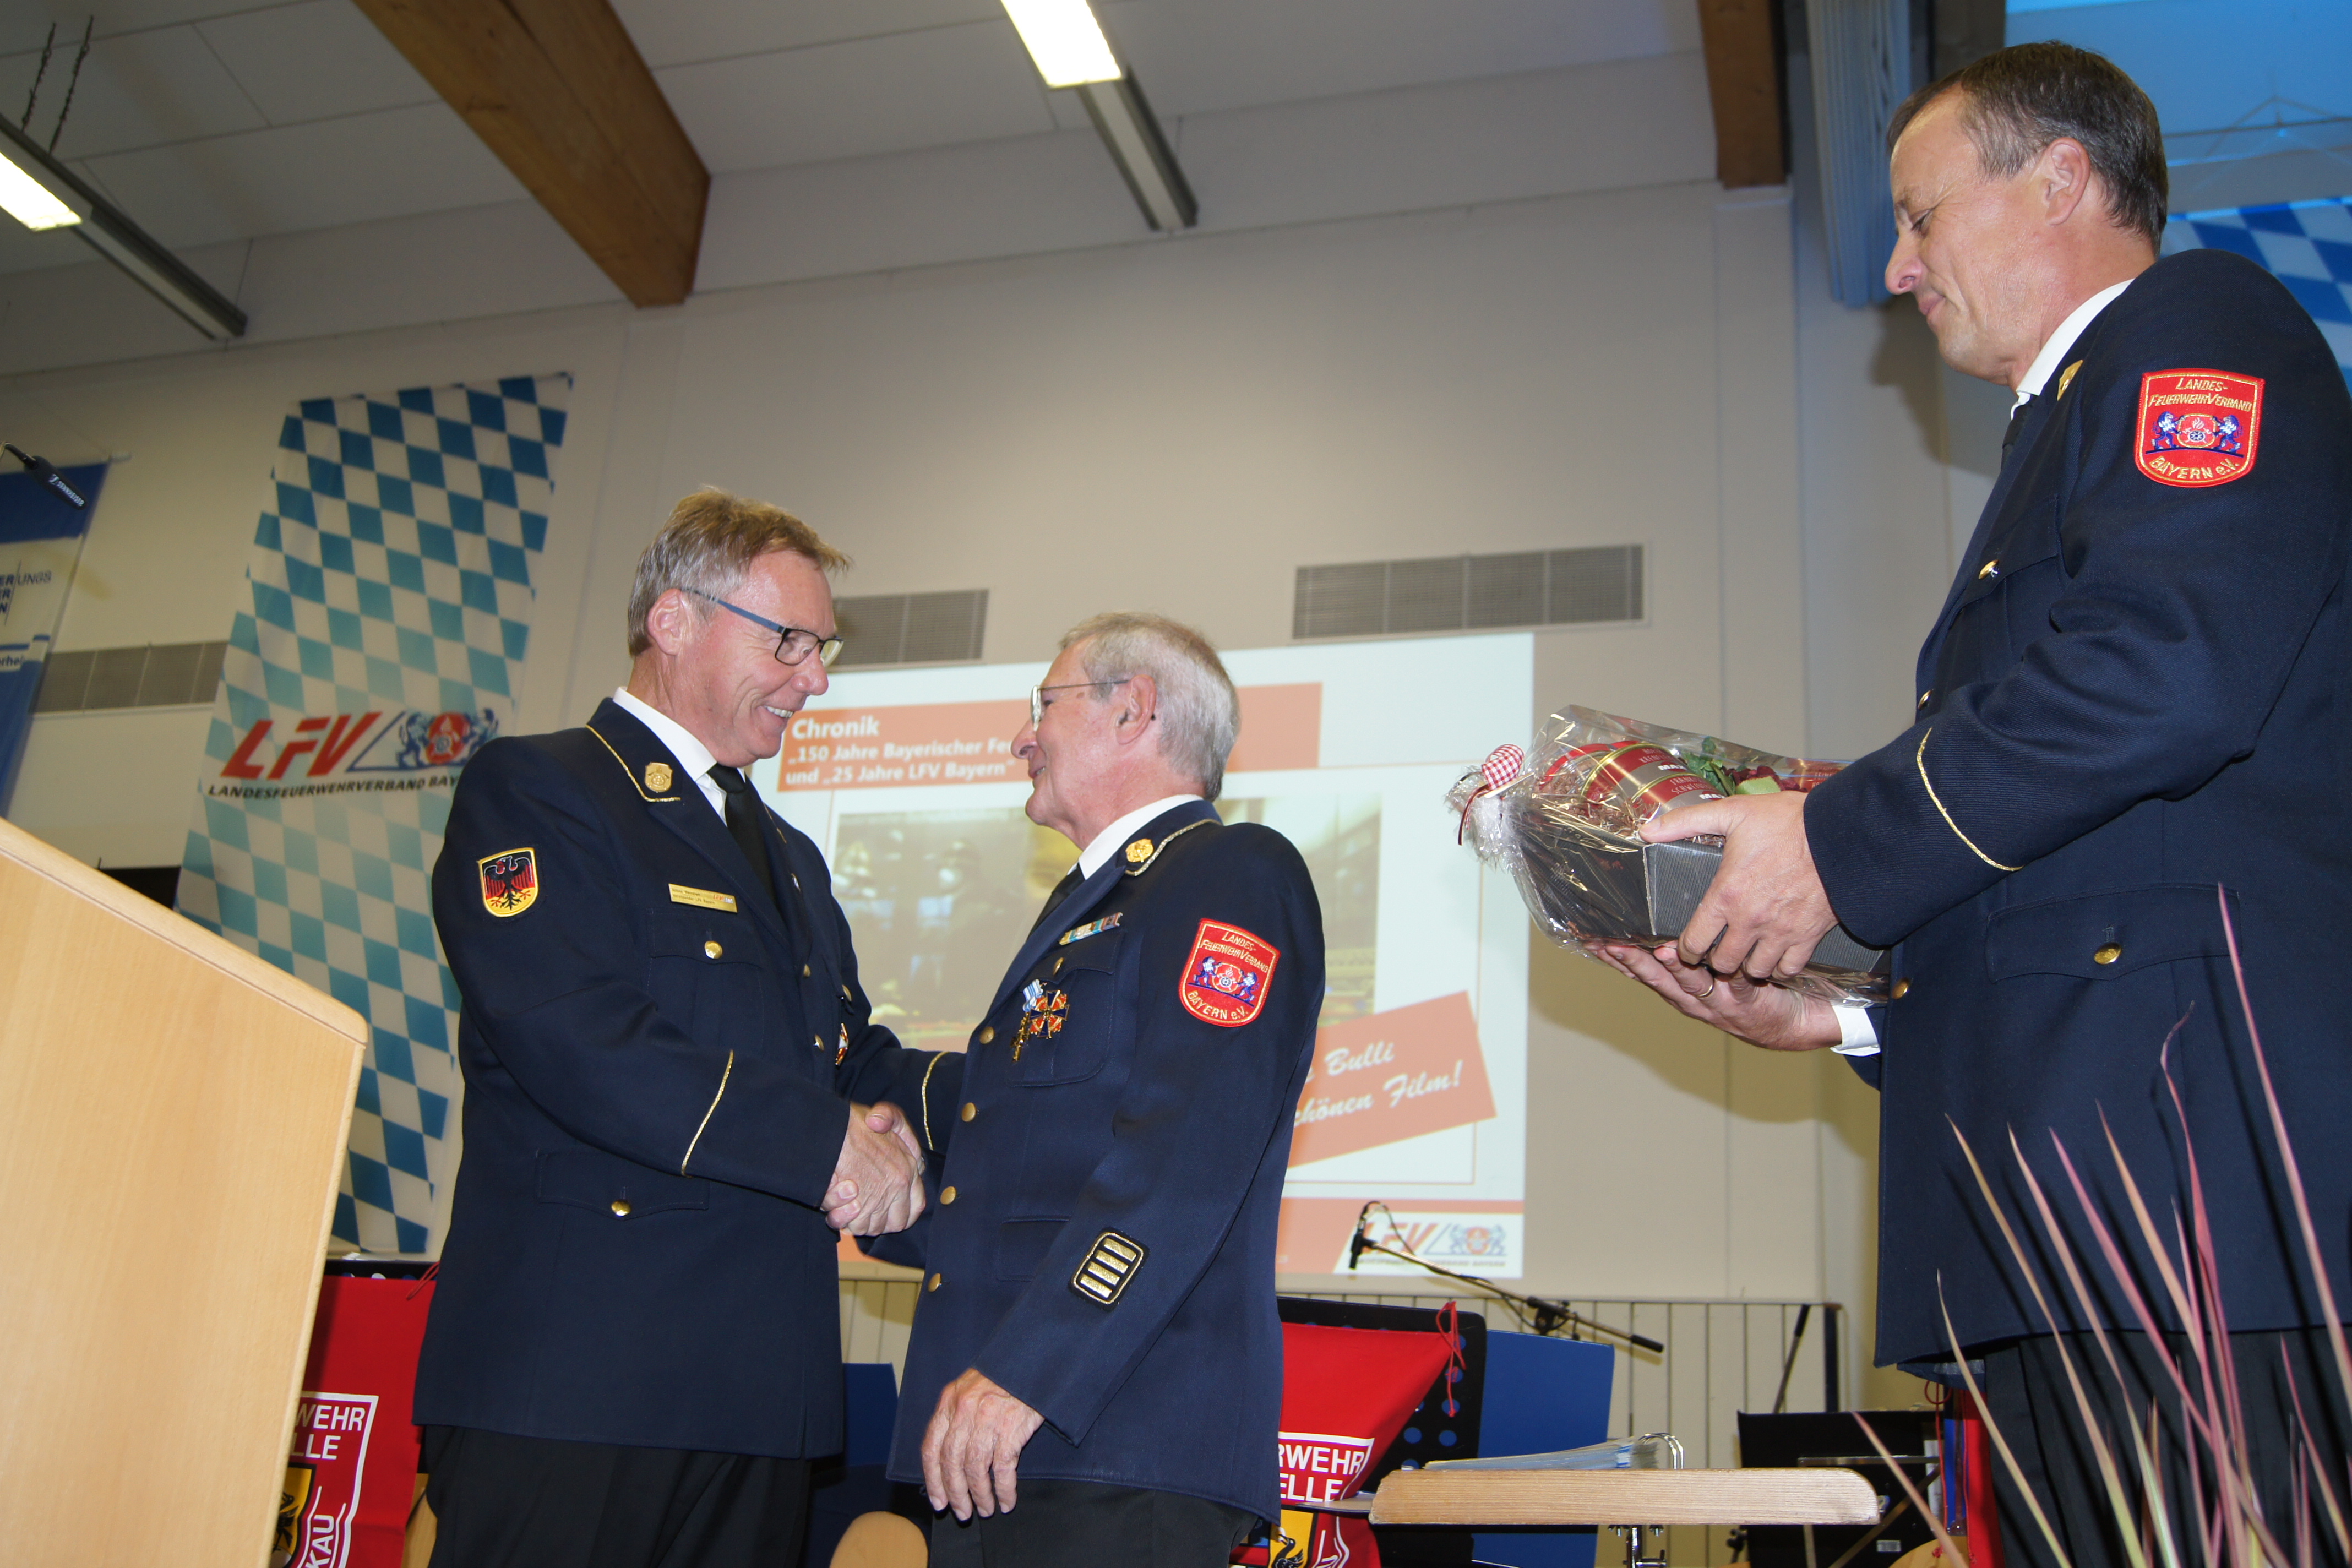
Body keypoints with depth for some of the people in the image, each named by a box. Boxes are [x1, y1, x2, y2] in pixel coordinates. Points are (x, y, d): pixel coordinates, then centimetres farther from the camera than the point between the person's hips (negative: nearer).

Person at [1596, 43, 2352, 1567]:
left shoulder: (2200, 328, 1)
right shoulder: (2076, 418, 29)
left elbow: (2168, 669, -20)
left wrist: (1838, 845, -12)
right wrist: (1847, 1010, 14)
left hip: (2180, 1140, -9)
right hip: (2061, 1180, 10)